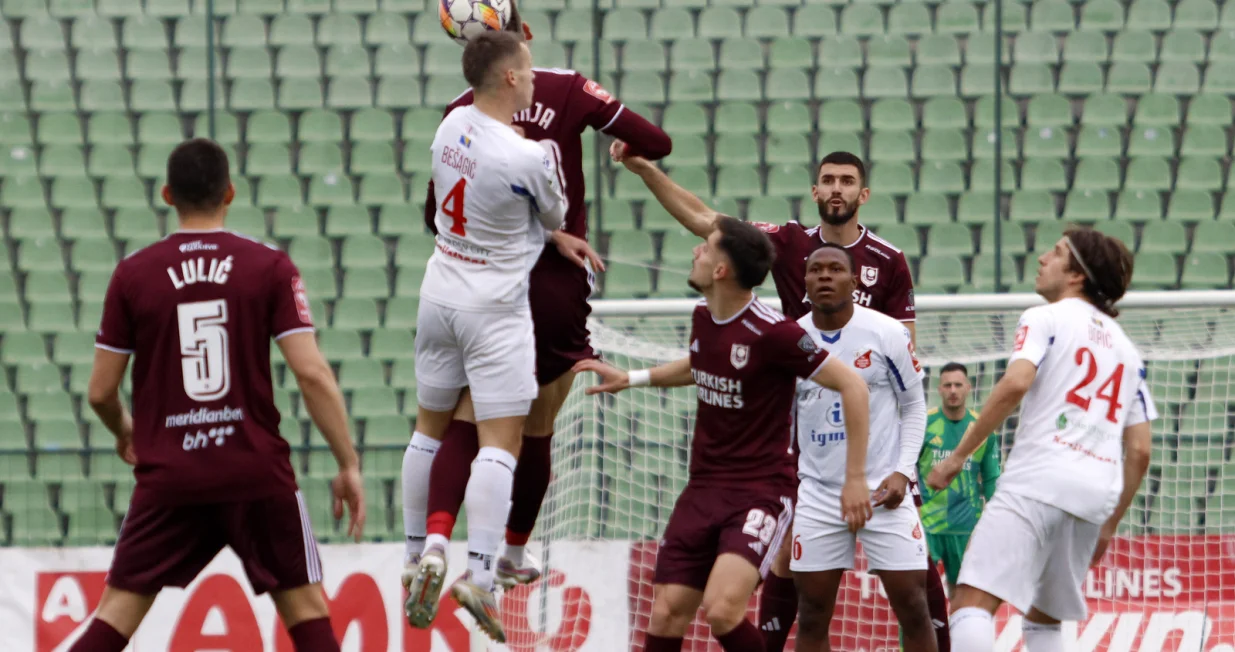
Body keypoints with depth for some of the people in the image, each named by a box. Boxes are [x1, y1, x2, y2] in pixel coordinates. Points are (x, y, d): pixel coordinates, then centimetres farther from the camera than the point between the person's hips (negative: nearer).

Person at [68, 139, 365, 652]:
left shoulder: (133, 275, 2)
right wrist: (348, 465, -2)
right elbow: (311, 373, -9)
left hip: (168, 476, 1)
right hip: (257, 474, -1)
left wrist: (124, 433, 27)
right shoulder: (270, 268, -2)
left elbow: (100, 392, 5)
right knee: (305, 605, 9)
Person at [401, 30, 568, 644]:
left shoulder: (453, 125, -3)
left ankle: (424, 548, 16)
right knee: (501, 439, -5)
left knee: (431, 424, 17)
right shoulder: (529, 158, -22)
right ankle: (479, 570, -14)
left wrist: (566, 244, 19)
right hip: (496, 308, -6)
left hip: (441, 293, 6)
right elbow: (556, 219, -1)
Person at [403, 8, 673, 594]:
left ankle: (431, 542, -25)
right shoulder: (566, 90, -4)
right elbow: (656, 143, -5)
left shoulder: (461, 111, 0)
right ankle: (513, 556, 30)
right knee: (537, 431, 15)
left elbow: (438, 214, 1)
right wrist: (632, 152, 16)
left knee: (464, 424, -2)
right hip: (558, 284, 0)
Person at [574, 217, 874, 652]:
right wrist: (631, 379, 26)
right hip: (703, 489, 7)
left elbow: (852, 386, -15)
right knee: (666, 615, 1)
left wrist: (856, 478, -15)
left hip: (760, 493, -7)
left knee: (721, 611, -26)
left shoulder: (771, 333, -19)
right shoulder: (703, 318, 5)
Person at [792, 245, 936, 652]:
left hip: (883, 491, -2)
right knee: (812, 614, 1)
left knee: (912, 606, -3)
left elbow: (914, 405, 3)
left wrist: (903, 472, -8)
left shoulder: (887, 333, -6)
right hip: (818, 494, 2)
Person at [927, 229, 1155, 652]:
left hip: (1039, 478, -7)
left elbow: (1015, 384, -13)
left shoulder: (1045, 319, 5)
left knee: (973, 603, -17)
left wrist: (957, 457, -9)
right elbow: (1140, 451, 19)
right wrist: (1110, 526, 25)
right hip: (1097, 493, 7)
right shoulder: (1126, 350, 24)